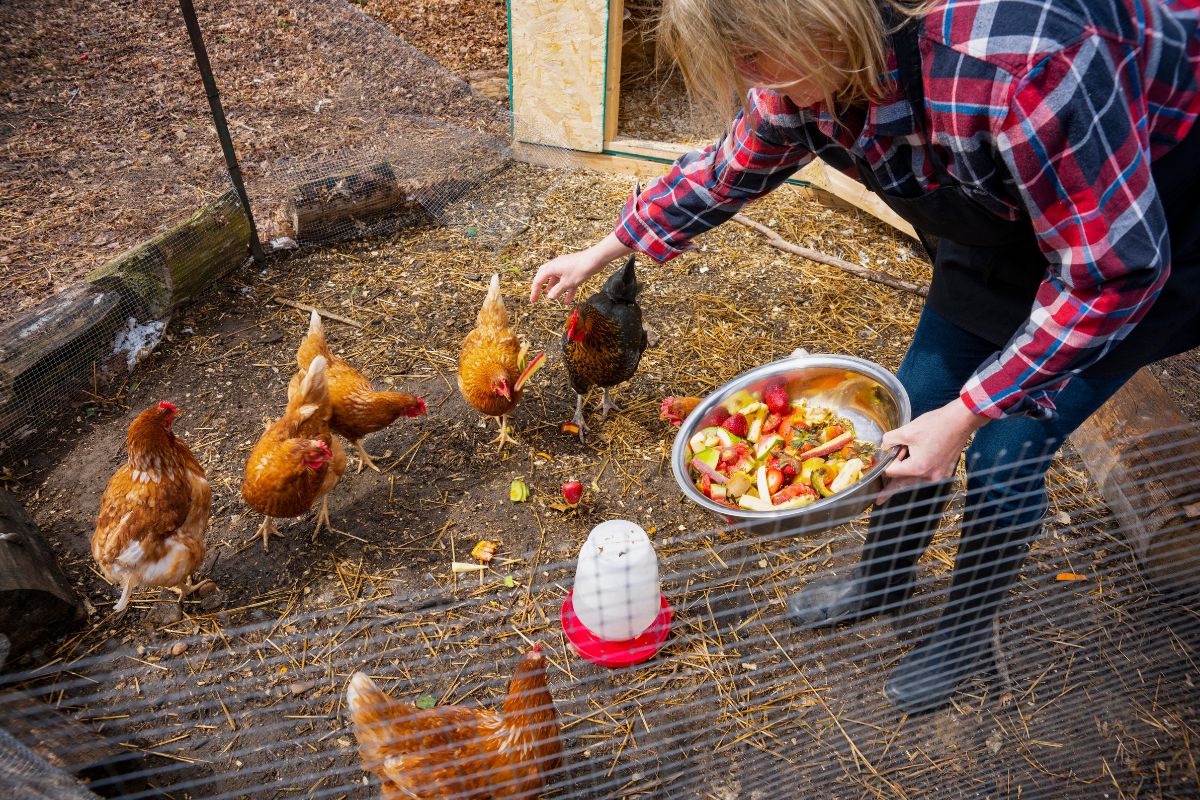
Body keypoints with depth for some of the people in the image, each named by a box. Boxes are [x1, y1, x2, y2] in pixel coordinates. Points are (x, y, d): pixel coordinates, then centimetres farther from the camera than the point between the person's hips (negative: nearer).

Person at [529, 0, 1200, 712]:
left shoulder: (1022, 65, -41)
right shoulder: (803, 75, -19)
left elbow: (1116, 269, -31)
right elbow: (724, 173, 0)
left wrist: (966, 414, -29)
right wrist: (600, 254, 8)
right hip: (1004, 219, 6)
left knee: (1005, 455, -5)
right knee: (915, 405, 6)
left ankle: (968, 633, 25)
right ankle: (883, 582, 33)